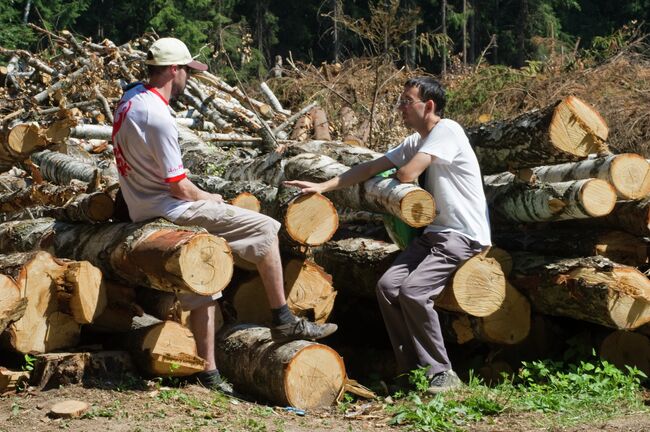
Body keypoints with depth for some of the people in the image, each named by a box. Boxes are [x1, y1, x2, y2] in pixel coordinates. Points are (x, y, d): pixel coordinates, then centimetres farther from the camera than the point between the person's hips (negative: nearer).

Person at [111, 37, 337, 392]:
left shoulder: (130, 98, 8)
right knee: (264, 230, -9)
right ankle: (283, 321, -5)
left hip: (143, 212, 10)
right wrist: (210, 199, 2)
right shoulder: (157, 117, -22)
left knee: (201, 294, 15)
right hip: (170, 213, -10)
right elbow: (180, 188, -19)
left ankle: (208, 374, 17)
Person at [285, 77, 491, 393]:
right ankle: (412, 370, -3)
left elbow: (405, 175, -18)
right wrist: (322, 187, 10)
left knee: (413, 289, -25)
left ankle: (442, 373, -14)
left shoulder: (446, 130, -13)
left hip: (464, 236, -9)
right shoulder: (414, 142, 15)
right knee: (387, 285, -8)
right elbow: (370, 168, 18)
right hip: (435, 232, 9)